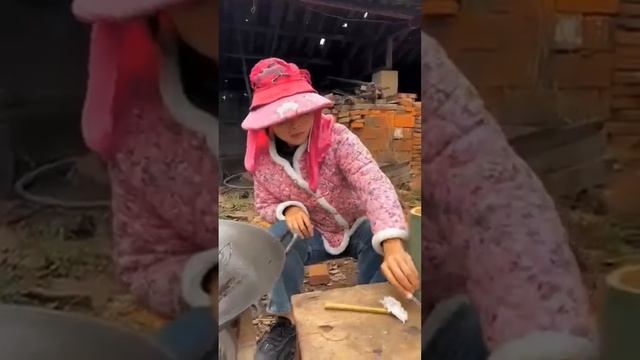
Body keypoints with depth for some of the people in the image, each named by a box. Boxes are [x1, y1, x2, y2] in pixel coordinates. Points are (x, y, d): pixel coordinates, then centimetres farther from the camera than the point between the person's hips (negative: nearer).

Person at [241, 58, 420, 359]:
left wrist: (393, 248, -61)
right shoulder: (262, 158, -16)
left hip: (358, 229, -1)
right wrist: (288, 209, -30)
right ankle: (286, 322, -11)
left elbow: (374, 185, -42)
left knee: (381, 239, -34)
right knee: (279, 235, -30)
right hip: (315, 237, 2)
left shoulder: (337, 138, -27)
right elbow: (265, 205, -2)